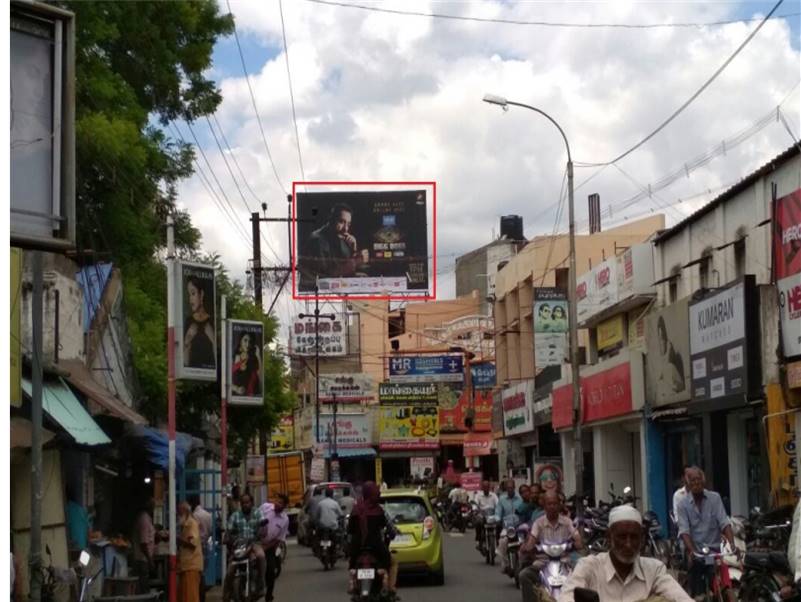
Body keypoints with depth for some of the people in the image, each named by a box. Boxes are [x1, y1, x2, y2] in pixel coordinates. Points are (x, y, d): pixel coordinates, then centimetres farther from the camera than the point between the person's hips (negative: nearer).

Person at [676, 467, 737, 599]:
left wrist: (732, 544, -22)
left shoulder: (715, 498, 2)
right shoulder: (683, 504, 0)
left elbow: (724, 523, -6)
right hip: (694, 553, 0)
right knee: (697, 593, 1)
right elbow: (684, 531, -10)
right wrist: (691, 551, -27)